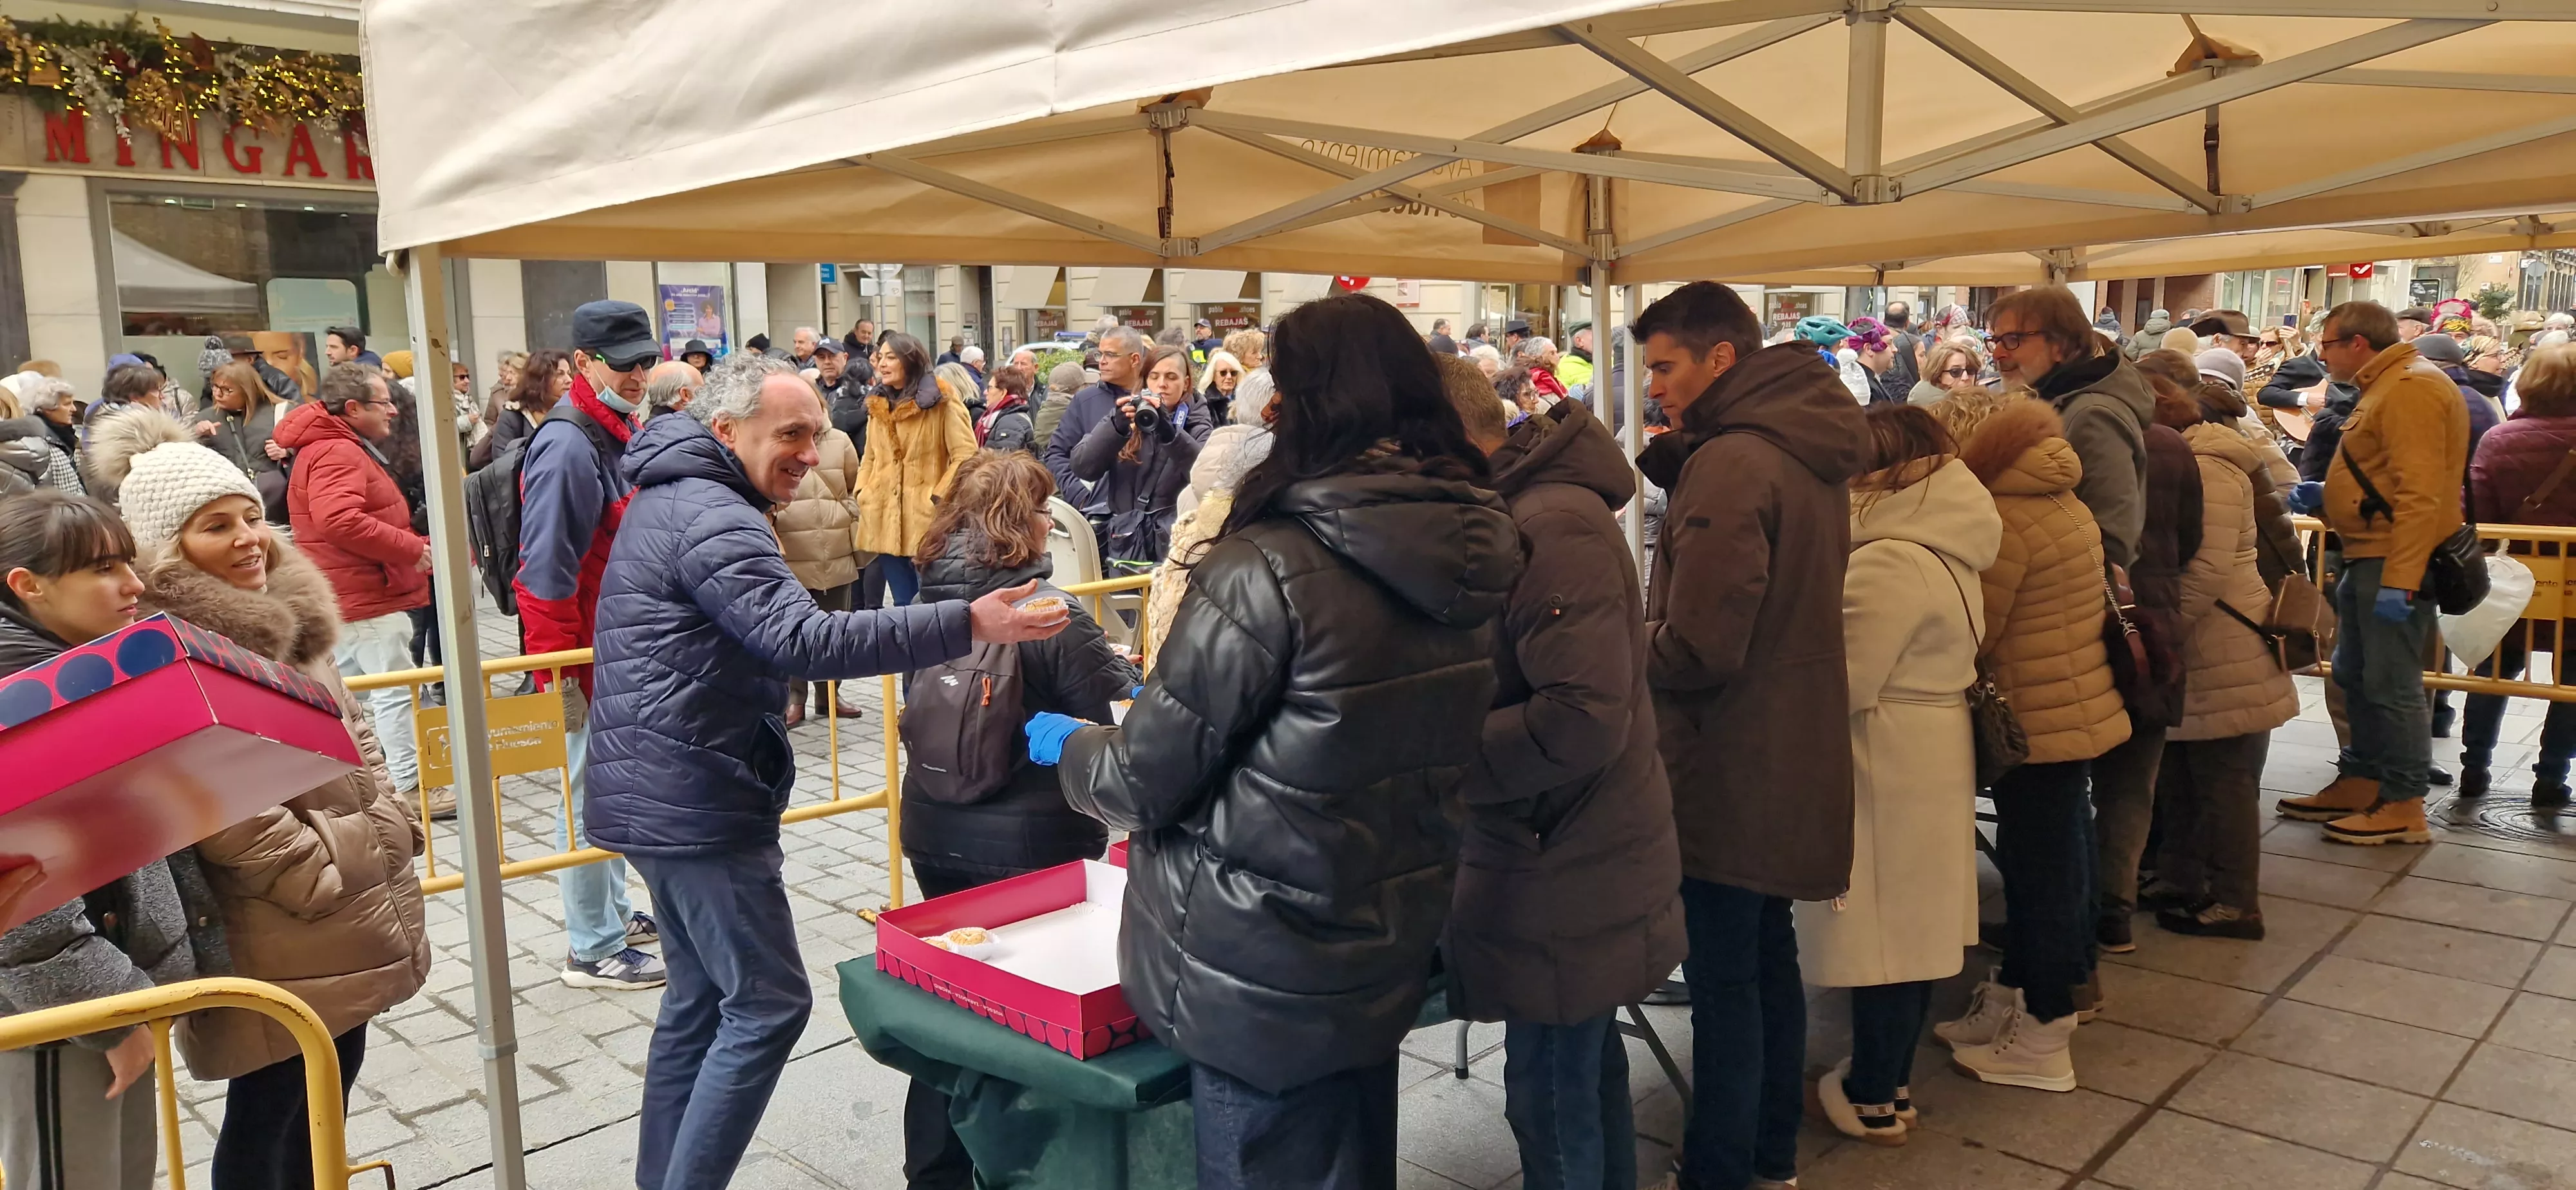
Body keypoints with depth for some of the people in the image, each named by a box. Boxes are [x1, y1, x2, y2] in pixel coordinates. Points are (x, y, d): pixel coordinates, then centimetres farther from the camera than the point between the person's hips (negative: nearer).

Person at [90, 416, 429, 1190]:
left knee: (327, 1099, 21)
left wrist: (389, 827, 6)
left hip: (350, 920, 8)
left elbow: (354, 731, 18)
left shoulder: (285, 609, 10)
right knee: (264, 1117, 7)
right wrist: (322, 874, -18)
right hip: (278, 942, -8)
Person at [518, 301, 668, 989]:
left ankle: (613, 909, 34)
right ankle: (593, 949, 10)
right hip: (584, 652, -10)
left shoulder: (622, 432, 11)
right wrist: (558, 669, -23)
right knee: (590, 791, -1)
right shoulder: (569, 445, -20)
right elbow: (547, 568, -23)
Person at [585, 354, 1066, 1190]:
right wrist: (965, 625, -35)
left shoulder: (668, 500, 15)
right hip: (698, 804, -11)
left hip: (663, 795, 11)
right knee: (767, 1003, -4)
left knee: (700, 1000, 18)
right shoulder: (712, 517, -19)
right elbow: (804, 641, -32)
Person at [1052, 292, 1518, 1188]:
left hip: (1262, 979, -6)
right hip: (1388, 949, 7)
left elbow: (1147, 779, -14)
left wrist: (1066, 745, 9)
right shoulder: (1475, 550, -1)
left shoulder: (1269, 568, -23)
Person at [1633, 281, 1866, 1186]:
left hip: (1728, 769, -10)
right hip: (1786, 754, 10)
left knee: (1722, 979, 1)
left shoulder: (1732, 463, -22)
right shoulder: (1810, 450, 8)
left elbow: (1697, 647, -26)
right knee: (1768, 955, 20)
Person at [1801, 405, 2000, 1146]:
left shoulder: (1890, 564, -23)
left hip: (1889, 768, -10)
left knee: (1879, 931, 1)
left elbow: (1839, 682, -22)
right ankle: (1890, 1080, 28)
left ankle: (1872, 1099, 13)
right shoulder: (1943, 548, 8)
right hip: (1927, 757, 10)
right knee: (1908, 928, 16)